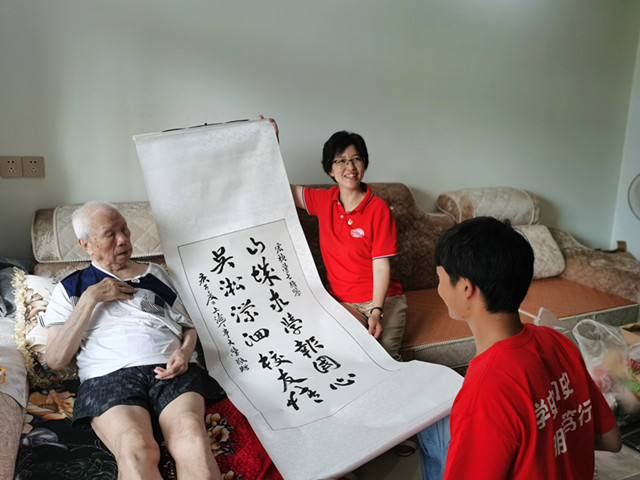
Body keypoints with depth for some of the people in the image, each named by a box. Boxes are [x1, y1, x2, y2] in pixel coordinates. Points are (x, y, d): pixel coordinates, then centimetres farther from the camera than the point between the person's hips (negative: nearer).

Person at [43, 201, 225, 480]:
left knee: (192, 437, -32)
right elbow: (55, 360, 6)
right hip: (109, 376, -1)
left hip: (169, 371, 2)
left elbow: (187, 327, 22)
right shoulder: (70, 289, 18)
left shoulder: (154, 273, 24)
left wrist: (185, 352, -2)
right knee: (137, 450, -35)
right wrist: (90, 298, 0)